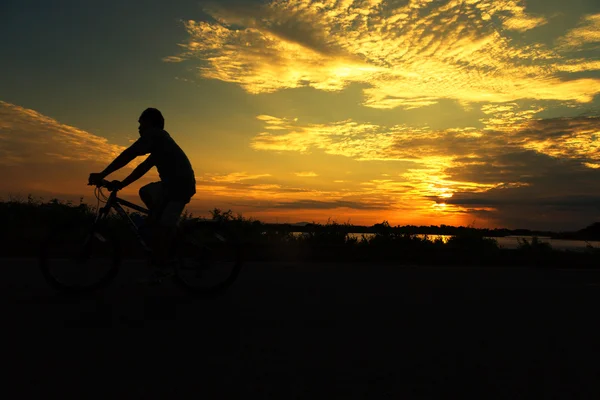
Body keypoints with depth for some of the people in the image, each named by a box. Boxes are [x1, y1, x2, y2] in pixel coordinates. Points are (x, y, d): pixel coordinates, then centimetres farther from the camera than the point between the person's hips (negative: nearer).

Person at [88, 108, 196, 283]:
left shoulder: (154, 134, 1)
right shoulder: (161, 140, 29)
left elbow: (128, 155, -7)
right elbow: (143, 167, 25)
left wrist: (102, 175, -6)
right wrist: (121, 184, 19)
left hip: (178, 184, -9)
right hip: (182, 183, 9)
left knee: (156, 225, -6)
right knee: (145, 192, 23)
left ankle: (159, 268, -1)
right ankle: (165, 231, 17)